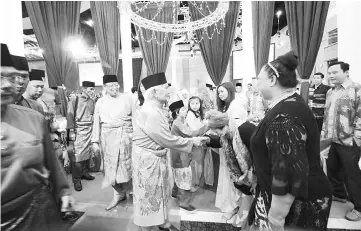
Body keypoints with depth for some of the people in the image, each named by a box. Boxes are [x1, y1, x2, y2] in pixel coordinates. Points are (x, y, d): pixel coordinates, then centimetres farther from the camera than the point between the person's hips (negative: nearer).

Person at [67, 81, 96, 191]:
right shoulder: (75, 101, -6)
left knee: (88, 153, 12)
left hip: (90, 130, 5)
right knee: (78, 154, -4)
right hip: (79, 130, -5)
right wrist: (72, 130, -9)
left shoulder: (92, 102, 7)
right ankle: (76, 180, 7)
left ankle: (85, 172, 29)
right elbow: (70, 116, -5)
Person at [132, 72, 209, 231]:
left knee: (161, 192, 24)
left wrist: (192, 139, -1)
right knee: (148, 196, 11)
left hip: (157, 158, 10)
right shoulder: (150, 113, -27)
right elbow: (167, 140, -24)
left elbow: (164, 136, 6)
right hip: (148, 161, -10)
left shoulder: (155, 109, 5)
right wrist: (192, 141, -13)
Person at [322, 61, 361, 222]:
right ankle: (338, 194, 37)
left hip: (348, 142, -6)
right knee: (331, 169, 16)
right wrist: (324, 133, 14)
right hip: (331, 140, 7)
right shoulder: (330, 92, 12)